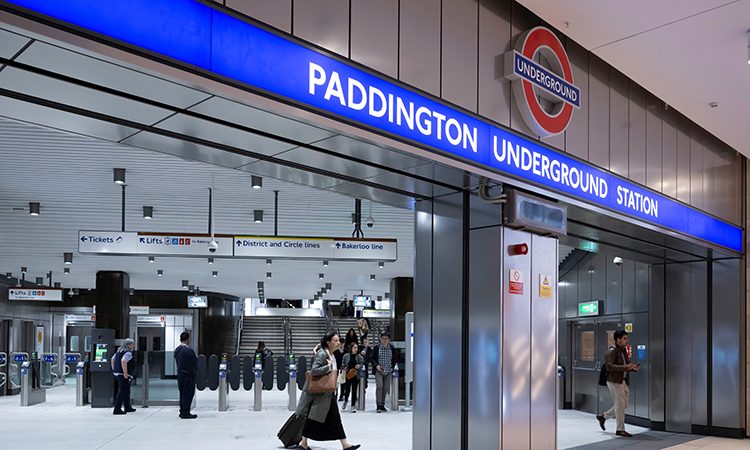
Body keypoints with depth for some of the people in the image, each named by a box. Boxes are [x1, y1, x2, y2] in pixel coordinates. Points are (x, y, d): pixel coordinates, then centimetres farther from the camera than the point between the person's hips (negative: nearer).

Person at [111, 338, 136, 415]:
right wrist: (125, 373, -26)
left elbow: (112, 359, 24)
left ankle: (128, 408, 30)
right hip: (124, 376, -10)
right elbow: (123, 361, -30)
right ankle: (117, 410, -8)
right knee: (122, 392, -7)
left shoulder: (119, 351, 16)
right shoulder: (128, 353, -15)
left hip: (117, 373, 10)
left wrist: (114, 370, 25)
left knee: (126, 391, 20)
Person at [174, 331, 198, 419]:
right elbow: (195, 362, -11)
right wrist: (195, 371, 8)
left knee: (182, 393, 15)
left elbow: (177, 361, 11)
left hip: (180, 374, 7)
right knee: (188, 393, -1)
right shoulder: (189, 350, -19)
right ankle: (185, 413, 1)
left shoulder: (176, 350, 4)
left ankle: (182, 411, 22)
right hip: (189, 375, -7)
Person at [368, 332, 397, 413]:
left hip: (388, 372, 3)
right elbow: (371, 358, 3)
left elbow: (394, 359, 17)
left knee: (386, 388, 3)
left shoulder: (392, 349, 5)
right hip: (378, 371, -2)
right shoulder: (376, 348, -1)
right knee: (379, 386, -16)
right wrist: (376, 365, -11)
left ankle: (382, 405, 14)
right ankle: (379, 405, -14)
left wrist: (392, 367, 5)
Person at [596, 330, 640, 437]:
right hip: (614, 381, -9)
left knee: (623, 405, 14)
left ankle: (603, 417, 30)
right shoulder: (611, 351, -13)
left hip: (624, 381, 9)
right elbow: (610, 366, -24)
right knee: (620, 405, -3)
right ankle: (620, 429, 8)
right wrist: (626, 367, -30)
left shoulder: (624, 351, 14)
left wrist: (633, 368, 1)